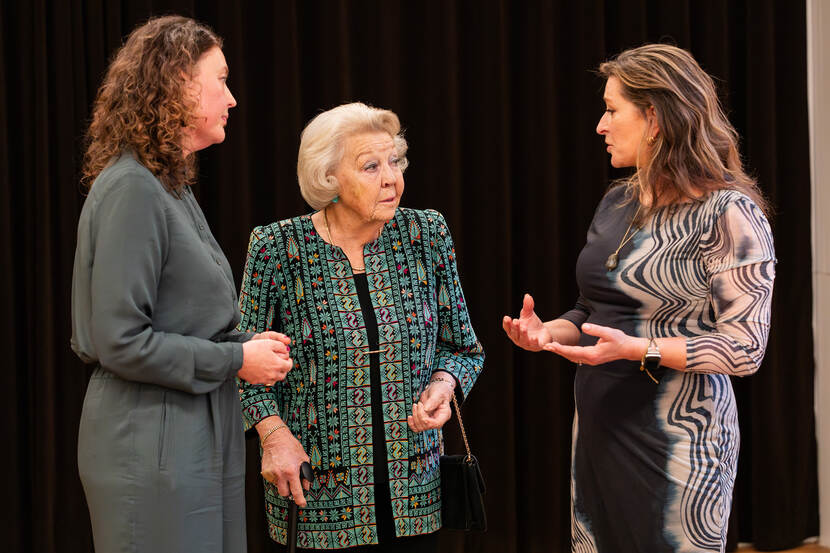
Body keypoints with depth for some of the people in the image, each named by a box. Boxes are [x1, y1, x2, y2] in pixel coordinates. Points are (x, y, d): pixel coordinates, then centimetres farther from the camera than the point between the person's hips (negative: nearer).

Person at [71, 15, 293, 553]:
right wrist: (235, 360, -14)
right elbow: (121, 342, -20)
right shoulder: (131, 189, -16)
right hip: (150, 446, -9)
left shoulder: (173, 186, 14)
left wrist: (248, 345, 3)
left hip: (198, 437, 9)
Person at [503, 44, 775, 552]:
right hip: (598, 425, 7)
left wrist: (637, 349, -25)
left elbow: (744, 349, -15)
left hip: (676, 433, -7)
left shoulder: (728, 213, -12)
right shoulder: (617, 203, 10)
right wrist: (547, 331, 0)